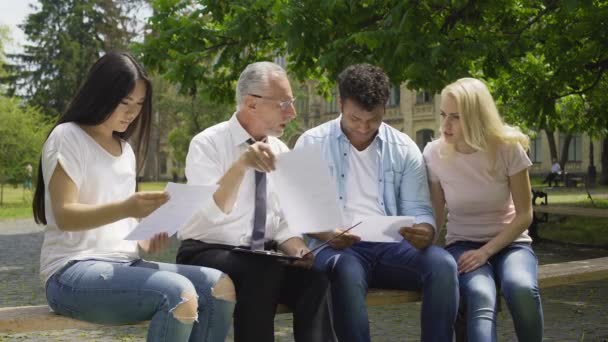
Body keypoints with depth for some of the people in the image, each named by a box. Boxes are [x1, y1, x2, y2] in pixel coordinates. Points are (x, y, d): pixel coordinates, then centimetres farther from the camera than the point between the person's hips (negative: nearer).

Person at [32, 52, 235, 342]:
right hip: (74, 272, -7)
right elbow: (65, 216, -15)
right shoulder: (67, 137, -3)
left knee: (219, 286, -15)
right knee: (178, 293, -32)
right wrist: (126, 208, -33)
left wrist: (145, 241, -3)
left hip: (124, 265, 7)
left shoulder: (125, 150, 18)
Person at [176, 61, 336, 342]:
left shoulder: (280, 151, 8)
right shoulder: (208, 144, -9)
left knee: (314, 277, -25)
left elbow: (285, 222, 10)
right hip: (207, 254, -4)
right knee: (264, 273, -34)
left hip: (263, 257, 5)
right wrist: (241, 165, -38)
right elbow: (213, 212, -24)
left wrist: (298, 251, -11)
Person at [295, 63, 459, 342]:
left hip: (391, 244, 3)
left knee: (443, 265, -27)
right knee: (347, 272, -38)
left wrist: (425, 232, -18)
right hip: (335, 246, -2)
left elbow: (418, 209, 7)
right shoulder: (312, 143, 5)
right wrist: (326, 234, -21)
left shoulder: (404, 148, 11)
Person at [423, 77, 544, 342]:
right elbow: (436, 217, 1)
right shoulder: (434, 154, -9)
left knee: (522, 289, -36)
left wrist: (486, 251, -18)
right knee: (480, 296, -35)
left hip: (508, 243, 0)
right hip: (463, 245, 0)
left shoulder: (508, 148, -13)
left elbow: (524, 215, -7)